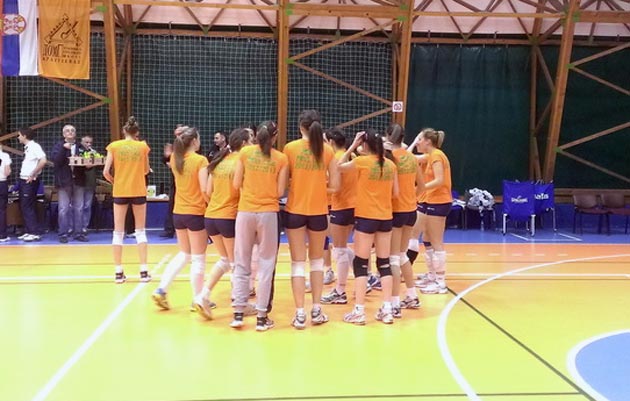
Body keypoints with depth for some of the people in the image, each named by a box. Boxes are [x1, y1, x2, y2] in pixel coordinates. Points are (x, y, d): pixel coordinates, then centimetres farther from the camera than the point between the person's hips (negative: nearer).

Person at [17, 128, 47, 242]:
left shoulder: (34, 146, -13)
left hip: (30, 181, -9)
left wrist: (33, 175, -21)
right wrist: (23, 175, 11)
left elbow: (43, 160, -26)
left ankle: (35, 233, -4)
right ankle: (28, 231, 17)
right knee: (23, 207, 11)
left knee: (28, 207, -8)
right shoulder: (27, 147, 14)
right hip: (24, 180, 9)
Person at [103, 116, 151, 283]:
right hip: (138, 191, 0)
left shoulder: (114, 146, -2)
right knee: (140, 231, 9)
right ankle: (143, 271, 6)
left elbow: (106, 172, -4)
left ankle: (119, 272, 8)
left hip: (120, 191, 0)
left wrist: (114, 181, 13)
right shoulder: (142, 146, -1)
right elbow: (146, 171, 7)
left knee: (118, 232, 8)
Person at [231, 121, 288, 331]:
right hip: (268, 213, -1)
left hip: (245, 212, 2)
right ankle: (262, 317, 8)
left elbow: (236, 184, 2)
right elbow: (280, 192, -2)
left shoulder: (245, 152, 2)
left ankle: (238, 313, 11)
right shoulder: (281, 158, -1)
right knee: (266, 265, 6)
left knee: (241, 264, 10)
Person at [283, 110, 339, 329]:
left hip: (295, 211, -1)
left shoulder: (290, 148, -5)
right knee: (317, 260, 17)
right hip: (318, 212, 1)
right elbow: (334, 186, 0)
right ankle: (316, 310, 19)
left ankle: (300, 314, 4)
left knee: (298, 262, 6)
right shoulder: (327, 150, -1)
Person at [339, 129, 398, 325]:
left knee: (360, 263, 3)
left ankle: (359, 311, 2)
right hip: (385, 218, 4)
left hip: (365, 217, -4)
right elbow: (395, 193, 7)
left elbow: (339, 166, 5)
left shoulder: (362, 161, -10)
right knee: (384, 263, 11)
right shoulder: (390, 165, 2)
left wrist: (352, 146, 6)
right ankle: (387, 309, 12)